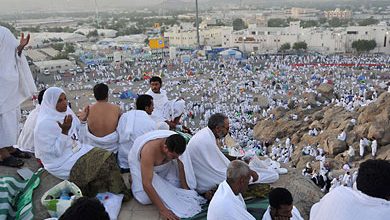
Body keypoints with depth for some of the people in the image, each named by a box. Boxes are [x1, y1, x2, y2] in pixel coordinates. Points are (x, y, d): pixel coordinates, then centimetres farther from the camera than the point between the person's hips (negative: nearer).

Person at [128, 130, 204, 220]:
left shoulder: (176, 143, -29)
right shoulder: (149, 150, -44)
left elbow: (180, 165, -13)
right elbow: (146, 184, -43)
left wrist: (186, 189, -16)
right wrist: (163, 210, -41)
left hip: (162, 161, 5)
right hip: (139, 161, -5)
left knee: (176, 185, -10)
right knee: (145, 198, -18)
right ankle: (135, 179, 9)